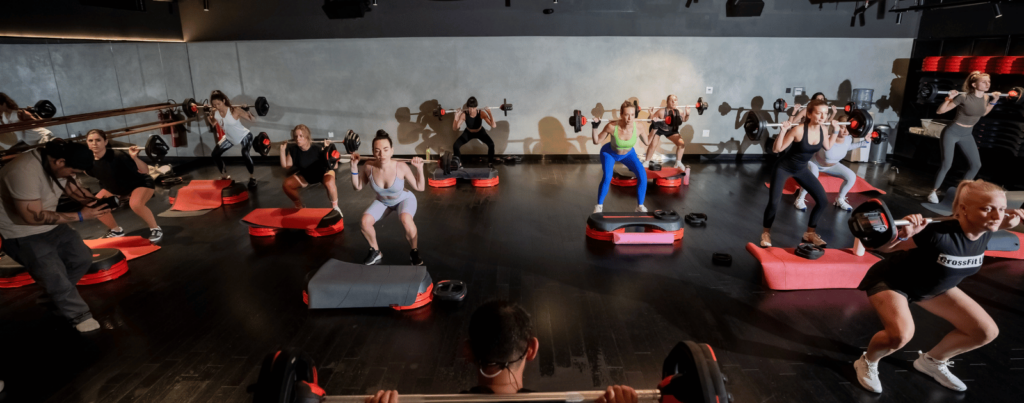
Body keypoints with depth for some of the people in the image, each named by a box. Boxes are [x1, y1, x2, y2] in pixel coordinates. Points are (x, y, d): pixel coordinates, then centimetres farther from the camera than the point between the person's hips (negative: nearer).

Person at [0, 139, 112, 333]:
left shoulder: (55, 163, -9)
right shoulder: (24, 172, -34)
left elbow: (73, 188, 7)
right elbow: (34, 216, -31)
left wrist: (97, 203, -12)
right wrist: (80, 216, -28)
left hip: (51, 226, 8)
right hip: (22, 234, -8)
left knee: (82, 258, 6)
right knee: (55, 277, -14)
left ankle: (54, 296, 27)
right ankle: (79, 315, 5)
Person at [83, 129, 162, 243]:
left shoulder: (117, 156, -33)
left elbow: (145, 171, -32)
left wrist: (134, 157, -45)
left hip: (140, 183, -8)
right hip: (115, 188, 8)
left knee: (135, 204, -36)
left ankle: (156, 229, -15)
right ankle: (117, 230, 22)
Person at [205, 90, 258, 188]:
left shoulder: (234, 111, -29)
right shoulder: (215, 113, -13)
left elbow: (253, 119, -25)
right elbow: (212, 124, 9)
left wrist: (247, 111, -44)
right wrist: (207, 114, -7)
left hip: (244, 136, -7)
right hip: (229, 138, 7)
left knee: (245, 154, -31)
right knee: (215, 154, 6)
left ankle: (252, 178, -11)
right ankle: (225, 176, 26)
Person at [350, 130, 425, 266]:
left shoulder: (401, 167, -31)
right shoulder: (369, 166, -25)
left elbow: (419, 187, -20)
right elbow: (357, 186, -9)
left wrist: (420, 168, -33)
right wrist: (354, 166, -21)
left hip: (404, 199, -3)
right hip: (382, 201, 4)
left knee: (406, 220, -35)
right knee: (365, 221, -19)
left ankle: (414, 252, -8)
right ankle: (375, 252, 9)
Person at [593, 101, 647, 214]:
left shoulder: (638, 127, -29)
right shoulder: (612, 126, -35)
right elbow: (596, 141, -20)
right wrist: (595, 127, -34)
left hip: (628, 154, 3)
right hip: (609, 153, -3)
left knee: (642, 175, -15)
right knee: (607, 177, -25)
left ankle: (640, 206, 4)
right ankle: (599, 206, -2)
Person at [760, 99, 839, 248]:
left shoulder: (822, 129, -7)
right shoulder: (798, 130, -26)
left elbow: (828, 146, 14)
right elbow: (776, 149, -23)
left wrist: (835, 130, 7)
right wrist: (783, 131, -35)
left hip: (802, 169, 7)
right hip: (783, 168, -6)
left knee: (822, 200, 1)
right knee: (774, 203, -16)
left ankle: (810, 233, 19)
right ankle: (766, 233, 7)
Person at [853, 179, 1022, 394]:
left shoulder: (984, 232, -14)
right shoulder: (939, 234, -37)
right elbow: (883, 247, -31)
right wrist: (902, 235, -49)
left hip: (933, 286, 8)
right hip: (891, 281, -8)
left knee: (987, 331, 6)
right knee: (901, 335, -32)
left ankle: (932, 361, 28)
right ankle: (867, 362, 0)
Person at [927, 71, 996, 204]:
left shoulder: (985, 98, -1)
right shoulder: (964, 97, -21)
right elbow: (939, 111, -19)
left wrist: (993, 101, 12)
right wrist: (949, 98, -32)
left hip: (967, 134, 7)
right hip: (952, 132, -7)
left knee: (976, 165, 8)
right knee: (946, 165, -11)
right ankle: (933, 192, 1)